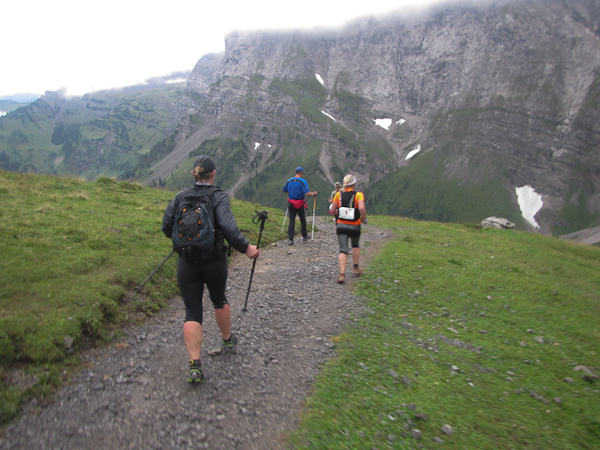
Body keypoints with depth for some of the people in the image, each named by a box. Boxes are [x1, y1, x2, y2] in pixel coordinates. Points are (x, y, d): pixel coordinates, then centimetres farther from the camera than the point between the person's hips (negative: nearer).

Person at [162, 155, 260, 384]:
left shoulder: (180, 196, 1)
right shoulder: (218, 197, -9)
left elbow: (166, 226, 6)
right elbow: (228, 228, -22)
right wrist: (246, 248, -12)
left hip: (187, 262, 2)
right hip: (214, 261, -1)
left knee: (192, 312, 6)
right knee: (219, 300, 23)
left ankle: (195, 365, 1)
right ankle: (228, 341, 43)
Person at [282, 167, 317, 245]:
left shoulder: (289, 180, 3)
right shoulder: (303, 181, -11)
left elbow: (284, 190, 16)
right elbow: (307, 193, -20)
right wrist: (314, 194, -2)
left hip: (290, 203, 3)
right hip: (300, 204, -3)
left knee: (291, 221, 2)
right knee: (303, 220, 16)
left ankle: (290, 239, -7)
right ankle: (304, 236, 31)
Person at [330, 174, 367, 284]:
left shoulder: (339, 194, 0)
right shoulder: (358, 194, -8)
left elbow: (333, 211, 3)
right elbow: (362, 208, -25)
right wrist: (364, 219, -8)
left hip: (341, 225, 1)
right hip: (355, 226, -1)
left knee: (343, 250, -1)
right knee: (355, 245, 25)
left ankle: (342, 274, -15)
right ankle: (356, 269, 29)